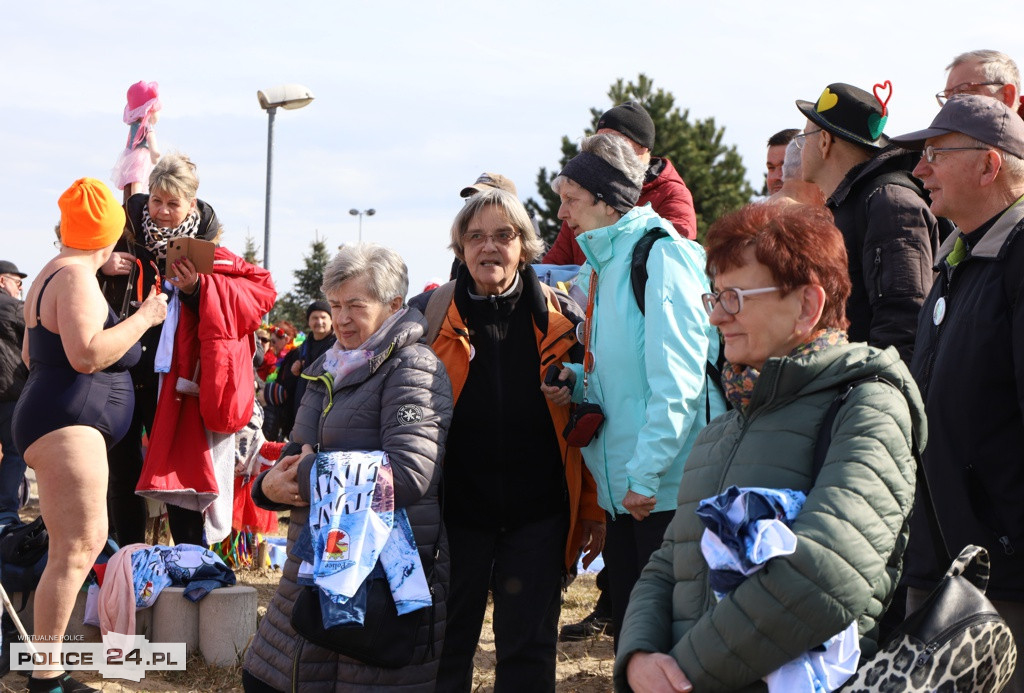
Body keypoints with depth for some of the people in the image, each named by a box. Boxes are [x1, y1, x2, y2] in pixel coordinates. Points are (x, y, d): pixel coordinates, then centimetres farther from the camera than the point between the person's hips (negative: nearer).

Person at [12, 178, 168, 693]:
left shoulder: (49, 275, 19)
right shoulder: (76, 276, -12)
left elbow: (30, 355, 30)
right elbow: (87, 353, -26)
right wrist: (145, 316, -16)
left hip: (48, 417, 11)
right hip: (67, 423, -11)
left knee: (75, 547, 12)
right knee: (77, 549, -13)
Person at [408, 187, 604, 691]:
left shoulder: (561, 319, 2)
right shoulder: (428, 315, 0)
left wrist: (593, 509, 3)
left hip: (537, 515, 0)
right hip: (455, 512, 0)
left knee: (528, 651, 6)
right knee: (446, 649, 9)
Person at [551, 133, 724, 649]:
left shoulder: (661, 255, -12)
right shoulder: (598, 267, 16)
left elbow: (677, 379, -19)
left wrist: (644, 473, -21)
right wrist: (574, 377, 2)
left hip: (667, 491, -9)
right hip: (621, 490, 9)